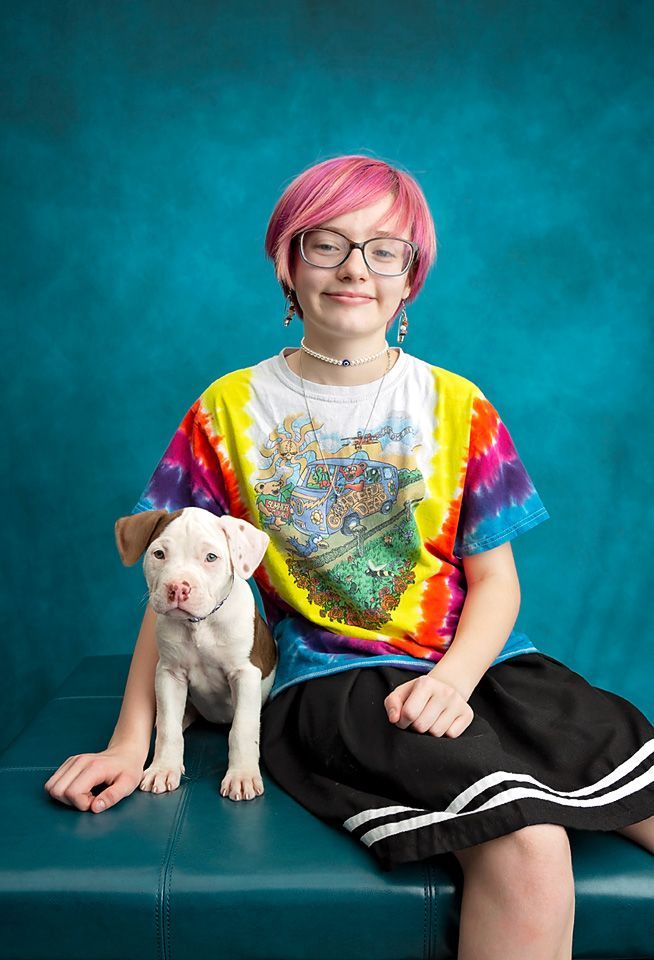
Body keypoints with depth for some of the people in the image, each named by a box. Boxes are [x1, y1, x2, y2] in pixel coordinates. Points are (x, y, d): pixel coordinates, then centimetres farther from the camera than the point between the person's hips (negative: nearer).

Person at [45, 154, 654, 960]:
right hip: (330, 677, -3)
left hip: (476, 662, 4)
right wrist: (131, 741, -5)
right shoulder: (230, 410, 4)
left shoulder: (458, 405, 7)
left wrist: (453, 676, -15)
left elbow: (494, 578, 5)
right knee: (527, 849, -28)